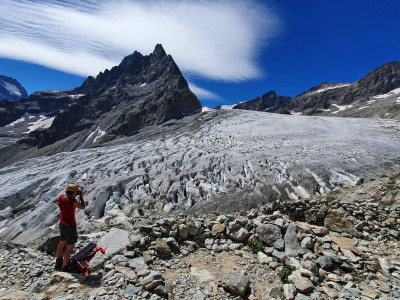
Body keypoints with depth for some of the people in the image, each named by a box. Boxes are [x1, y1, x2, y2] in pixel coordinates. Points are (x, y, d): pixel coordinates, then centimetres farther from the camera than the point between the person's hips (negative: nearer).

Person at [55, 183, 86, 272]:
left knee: (62, 243, 28)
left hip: (62, 224, 8)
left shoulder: (60, 197, -9)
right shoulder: (73, 201, -30)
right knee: (70, 248, 9)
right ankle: (64, 268, 21)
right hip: (70, 227, -8)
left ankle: (58, 263, 47)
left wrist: (76, 195, 2)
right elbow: (82, 207, -13)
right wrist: (81, 195, -8)